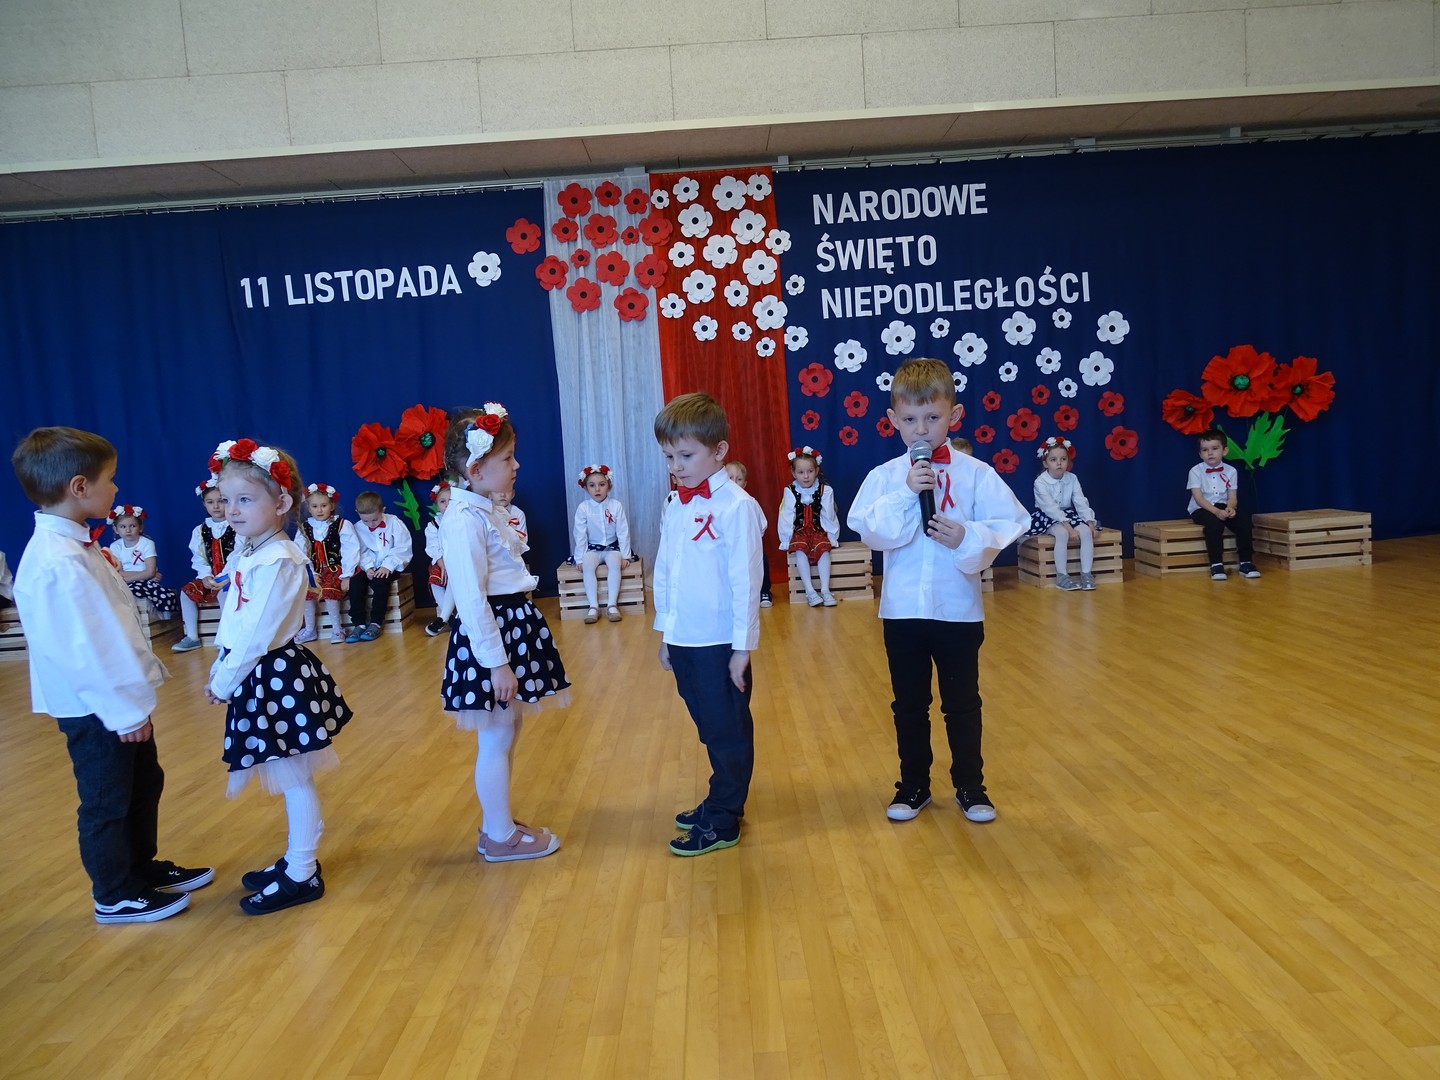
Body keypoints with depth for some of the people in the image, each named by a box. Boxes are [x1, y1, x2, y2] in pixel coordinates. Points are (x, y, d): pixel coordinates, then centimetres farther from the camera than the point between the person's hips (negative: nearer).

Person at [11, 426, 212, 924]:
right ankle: (117, 896, 25)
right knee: (107, 802, 8)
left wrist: (133, 699, 13)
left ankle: (144, 868, 41)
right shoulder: (57, 562, -26)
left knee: (144, 782, 23)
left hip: (116, 696, 10)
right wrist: (124, 712, -21)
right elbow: (82, 649, -27)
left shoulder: (74, 546, 6)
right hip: (94, 709, -10)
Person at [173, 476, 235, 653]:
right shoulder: (200, 531, 8)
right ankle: (192, 637, -3)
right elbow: (198, 558, 5)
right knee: (186, 591, -11)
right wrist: (206, 575, -12)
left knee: (223, 592, -34)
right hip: (210, 577, 6)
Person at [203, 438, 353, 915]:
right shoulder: (245, 554, 10)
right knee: (288, 779, 18)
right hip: (257, 678, 9)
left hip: (278, 676, -9)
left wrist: (225, 680, -13)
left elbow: (259, 633, -20)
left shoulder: (279, 561, -18)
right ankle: (297, 858, 30)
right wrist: (220, 669, 8)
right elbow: (232, 624, 14)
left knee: (294, 779, 2)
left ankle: (302, 876, 12)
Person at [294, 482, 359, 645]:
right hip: (315, 571, 4)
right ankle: (310, 630, -3)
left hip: (337, 569, -4)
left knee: (329, 590, -30)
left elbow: (351, 551, -11)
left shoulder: (342, 525, -5)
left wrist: (346, 576, -18)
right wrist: (311, 573, -15)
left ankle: (337, 629, -12)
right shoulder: (303, 528, 5)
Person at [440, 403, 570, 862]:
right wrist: (496, 662, -21)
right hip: (489, 634, -10)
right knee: (496, 738, 2)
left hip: (513, 627, 10)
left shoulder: (486, 510, 10)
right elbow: (471, 598, -22)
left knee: (507, 731, 18)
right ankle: (500, 837, 16)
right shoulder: (464, 520, -20)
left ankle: (498, 823, 32)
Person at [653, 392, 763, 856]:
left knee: (728, 731, 7)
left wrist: (743, 646, -14)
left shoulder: (736, 506, -14)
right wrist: (665, 632, 15)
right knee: (709, 728, 19)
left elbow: (745, 580, -15)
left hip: (720, 643, -7)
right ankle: (721, 800, 35)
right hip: (683, 641, 7)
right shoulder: (673, 506, 8)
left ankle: (722, 822, 18)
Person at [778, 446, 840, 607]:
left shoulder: (825, 490, -4)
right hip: (799, 531, 0)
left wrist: (832, 536, -4)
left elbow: (829, 516, -2)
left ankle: (825, 590, -30)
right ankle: (810, 591, -32)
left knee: (823, 548, -29)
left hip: (819, 530, 1)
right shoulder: (790, 492, -5)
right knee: (800, 549, -30)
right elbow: (786, 517, -7)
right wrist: (786, 540, -10)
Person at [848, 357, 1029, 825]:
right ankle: (913, 785, 30)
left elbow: (1007, 525, -7)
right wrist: (906, 494, -23)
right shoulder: (884, 476, -3)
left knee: (963, 703, 13)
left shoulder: (975, 473, -5)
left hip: (959, 609, -1)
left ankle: (970, 786, 29)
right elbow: (870, 531, -13)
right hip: (902, 609, 1)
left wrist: (970, 539, -23)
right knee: (909, 704, 14)